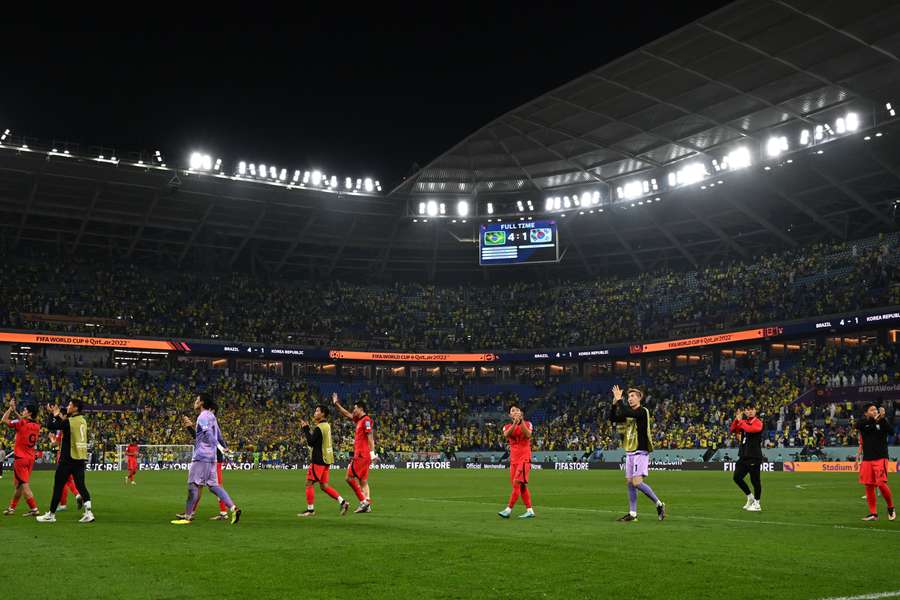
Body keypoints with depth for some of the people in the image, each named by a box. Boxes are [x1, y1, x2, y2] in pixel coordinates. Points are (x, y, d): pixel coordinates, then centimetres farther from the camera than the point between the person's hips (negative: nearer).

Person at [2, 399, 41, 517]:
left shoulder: (22, 424, -15)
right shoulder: (36, 426, 5)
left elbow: (4, 420, -4)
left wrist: (11, 408, 6)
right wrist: (15, 411, 26)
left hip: (21, 458, -7)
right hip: (30, 458, 7)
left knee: (24, 485, -6)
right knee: (18, 484, 18)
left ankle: (34, 509, -10)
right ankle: (11, 507, 28)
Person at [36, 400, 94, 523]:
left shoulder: (70, 421, -13)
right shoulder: (83, 421, 9)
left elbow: (50, 426, -8)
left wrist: (53, 414, 7)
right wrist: (58, 415, 23)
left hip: (68, 459, -7)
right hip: (81, 459, 7)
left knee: (58, 486, 5)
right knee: (81, 485, 6)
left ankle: (51, 515, 13)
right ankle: (88, 512, -6)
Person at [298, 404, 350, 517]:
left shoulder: (319, 428, -15)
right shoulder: (327, 426, 14)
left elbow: (310, 441, -16)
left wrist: (305, 428, -9)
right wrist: (307, 428, 13)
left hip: (319, 460, -9)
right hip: (326, 459, 9)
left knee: (309, 483, -1)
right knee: (324, 485, 12)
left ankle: (310, 510, 3)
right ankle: (342, 502, 4)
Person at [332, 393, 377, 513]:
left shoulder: (366, 420, -10)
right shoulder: (360, 420, 17)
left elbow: (370, 437, -17)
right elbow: (347, 414, 31)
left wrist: (372, 452, -23)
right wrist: (336, 404, 32)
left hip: (362, 455, -9)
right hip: (359, 454, 9)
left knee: (350, 477, -9)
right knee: (363, 481, 8)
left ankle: (363, 501, -11)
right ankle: (367, 505, 7)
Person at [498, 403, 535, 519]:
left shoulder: (527, 424, 2)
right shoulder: (507, 426, 9)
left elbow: (528, 435, -19)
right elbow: (506, 435, -16)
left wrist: (521, 421, -25)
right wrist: (515, 423, -30)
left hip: (524, 457, -5)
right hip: (513, 458, 5)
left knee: (517, 483, -13)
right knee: (522, 485, 6)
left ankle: (509, 509, -15)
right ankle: (530, 510, 11)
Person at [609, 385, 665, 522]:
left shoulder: (643, 411, -9)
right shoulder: (628, 412, 14)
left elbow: (626, 413, -25)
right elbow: (612, 418, 8)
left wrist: (619, 400, -16)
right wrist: (614, 404, -5)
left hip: (640, 452, -8)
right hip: (629, 453, 8)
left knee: (637, 482, -15)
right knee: (630, 482, 7)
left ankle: (659, 504, 1)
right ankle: (632, 514, 13)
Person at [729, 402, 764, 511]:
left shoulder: (758, 422, -7)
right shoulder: (744, 422, 13)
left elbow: (750, 429, -27)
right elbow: (732, 430, 5)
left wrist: (740, 421, -14)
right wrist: (736, 419, -7)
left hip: (754, 457, -7)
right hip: (743, 456, 7)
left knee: (755, 480, -2)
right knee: (737, 477, 7)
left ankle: (756, 504, 10)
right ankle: (750, 497, 24)